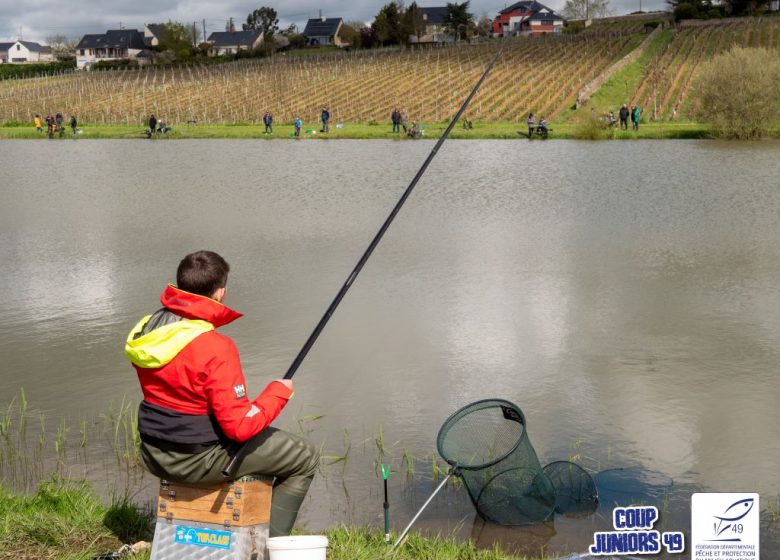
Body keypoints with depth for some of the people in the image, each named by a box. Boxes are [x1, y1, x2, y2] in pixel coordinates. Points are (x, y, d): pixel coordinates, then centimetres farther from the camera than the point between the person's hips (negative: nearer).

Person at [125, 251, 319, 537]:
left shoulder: (145, 329, -1)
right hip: (198, 462, -8)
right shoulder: (216, 348, -26)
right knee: (306, 457, 6)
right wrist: (279, 391, -8)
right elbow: (241, 427, -24)